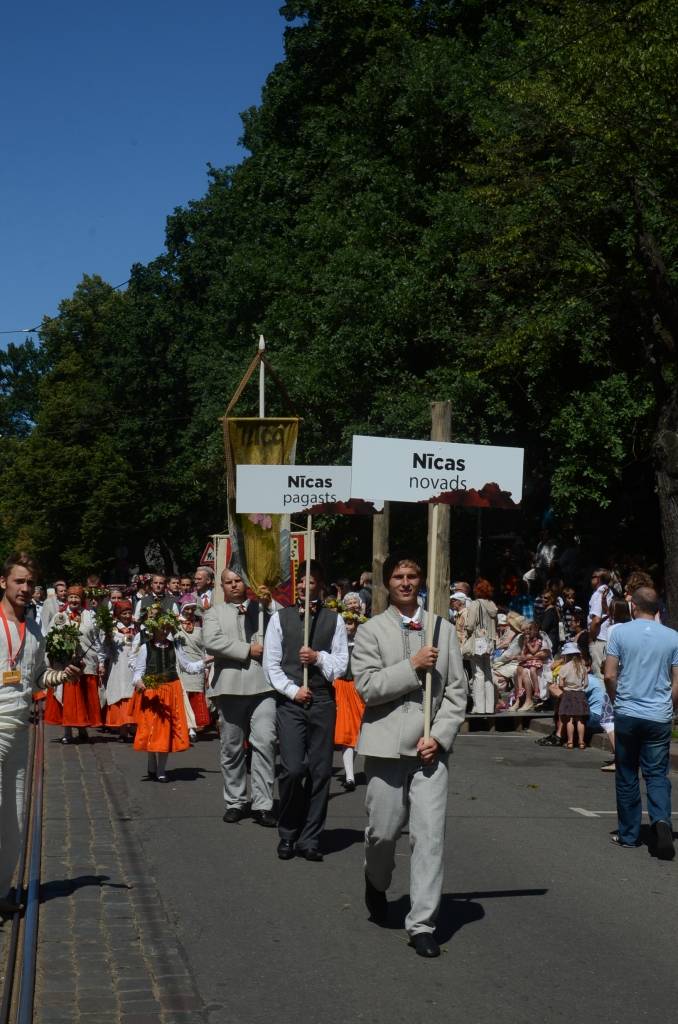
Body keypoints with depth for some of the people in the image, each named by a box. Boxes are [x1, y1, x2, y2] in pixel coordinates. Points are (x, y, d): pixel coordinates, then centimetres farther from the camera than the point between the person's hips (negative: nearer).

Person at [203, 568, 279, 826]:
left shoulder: (263, 608, 15)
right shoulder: (214, 613, 13)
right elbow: (211, 642, -6)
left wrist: (269, 603, -9)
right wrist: (247, 650, -9)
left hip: (263, 686, 0)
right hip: (230, 688, 0)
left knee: (265, 743, -9)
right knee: (231, 748, 7)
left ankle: (262, 805, -5)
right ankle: (235, 802, 19)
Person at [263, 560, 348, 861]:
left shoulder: (334, 620, 8)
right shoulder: (280, 618, 6)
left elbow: (342, 663, 6)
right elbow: (271, 664, 3)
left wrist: (319, 658, -11)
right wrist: (292, 689, -8)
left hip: (323, 701, 1)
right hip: (290, 702, -1)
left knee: (320, 772, 2)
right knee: (292, 770, -11)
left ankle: (309, 839, 11)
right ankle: (288, 835, 7)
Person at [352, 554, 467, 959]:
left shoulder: (444, 630, 10)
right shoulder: (371, 631, 3)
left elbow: (457, 690, 7)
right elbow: (367, 686, -8)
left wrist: (440, 735, -5)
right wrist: (413, 665, -14)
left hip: (431, 746, 1)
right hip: (386, 744, -1)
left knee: (431, 835, -5)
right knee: (383, 831, 6)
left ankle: (423, 925, 1)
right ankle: (377, 884, 39)